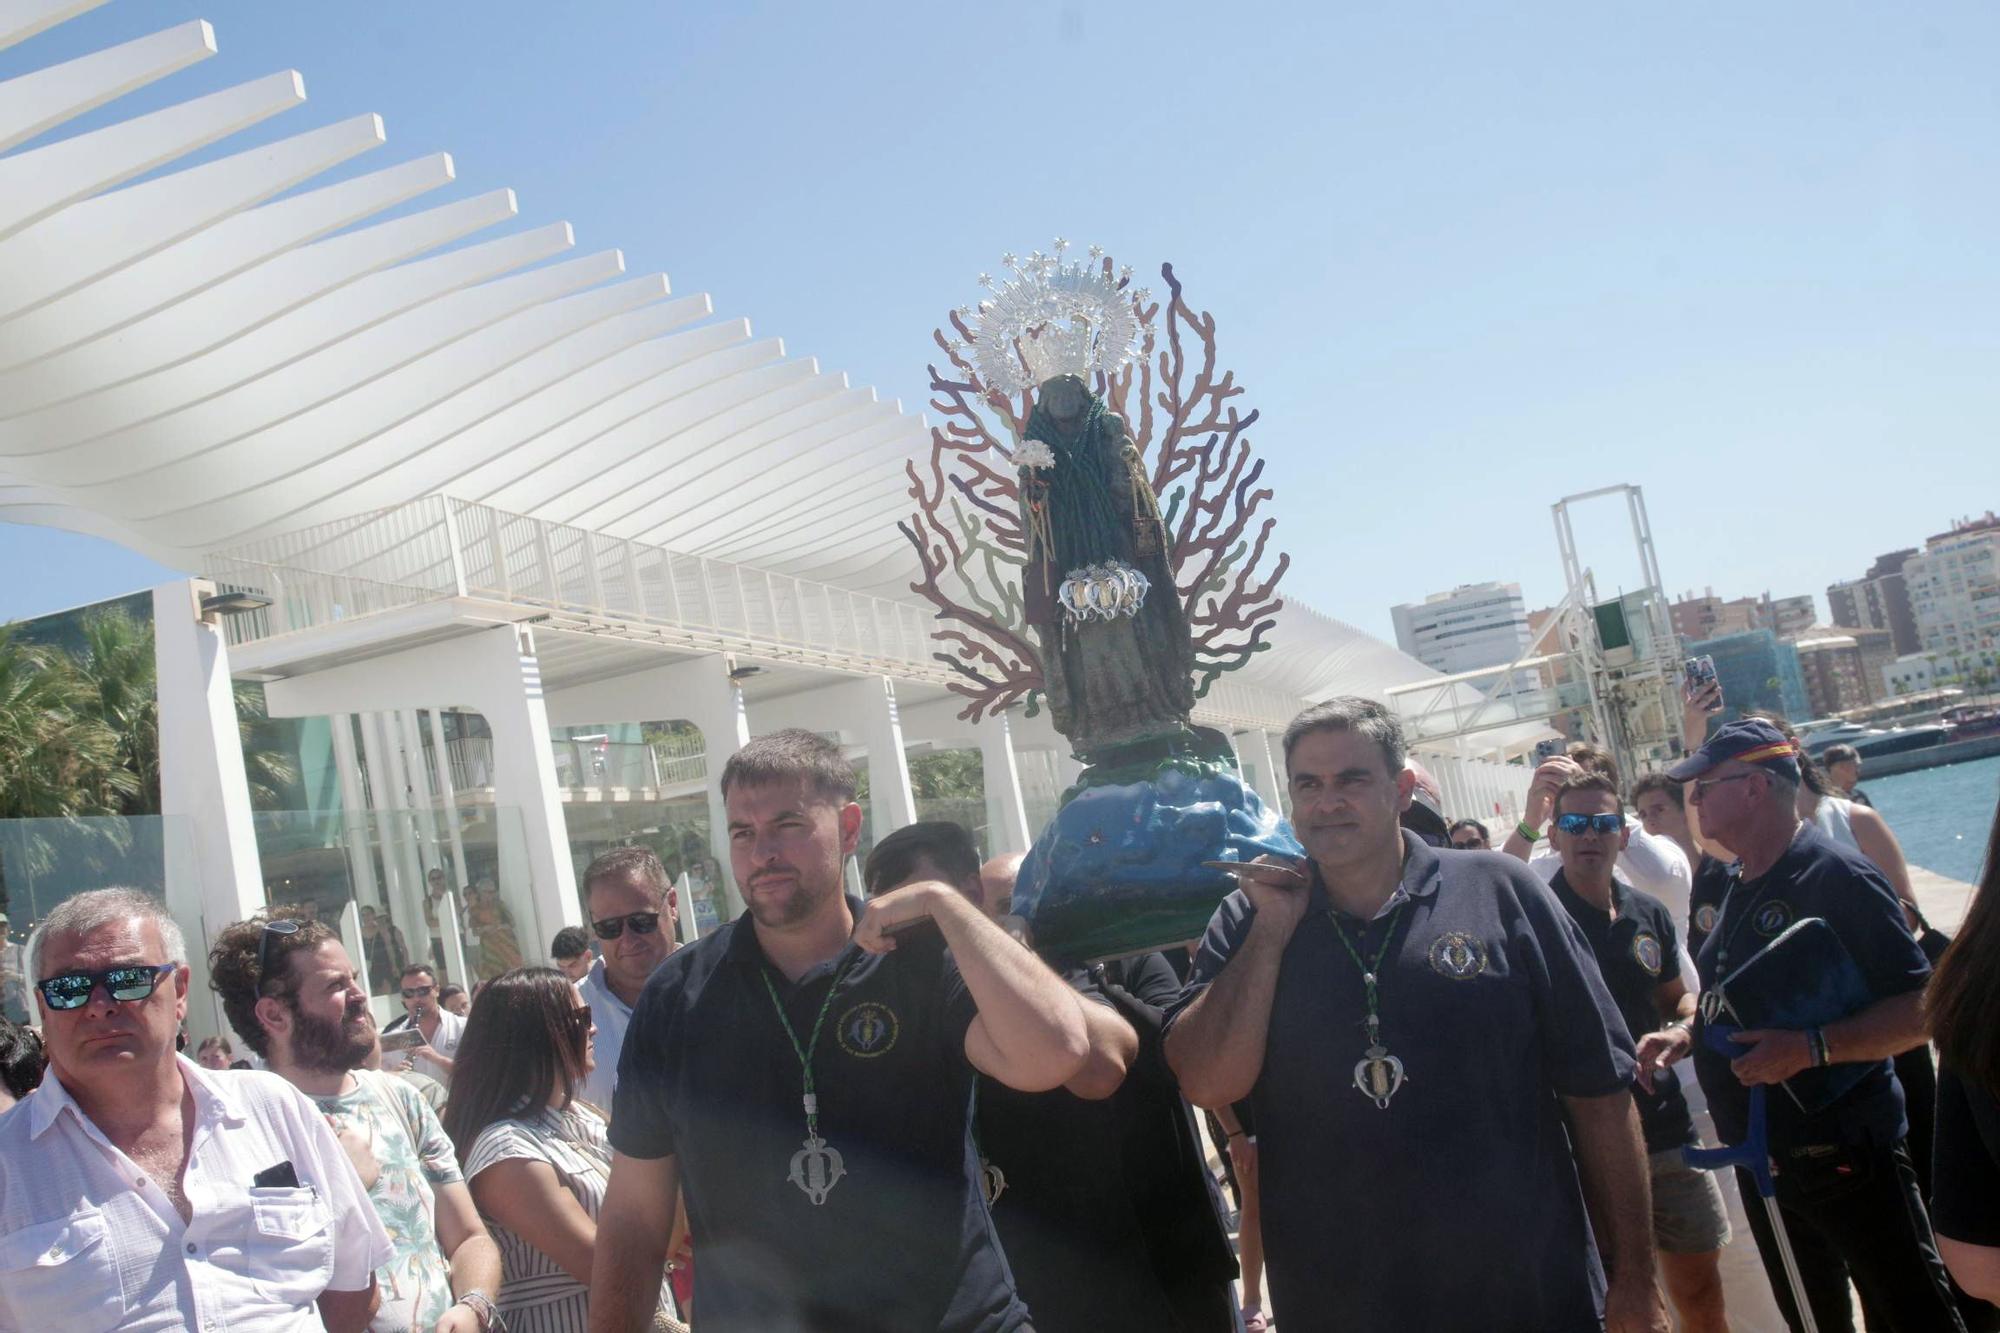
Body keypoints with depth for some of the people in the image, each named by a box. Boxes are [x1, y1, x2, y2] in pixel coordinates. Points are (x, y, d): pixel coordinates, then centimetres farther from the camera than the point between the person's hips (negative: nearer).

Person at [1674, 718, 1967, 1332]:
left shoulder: (1835, 876, -17)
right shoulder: (1739, 891, 10)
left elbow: (1924, 1008, -23)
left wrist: (1812, 1047, -33)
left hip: (1846, 1159, -9)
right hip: (1762, 1161, 9)